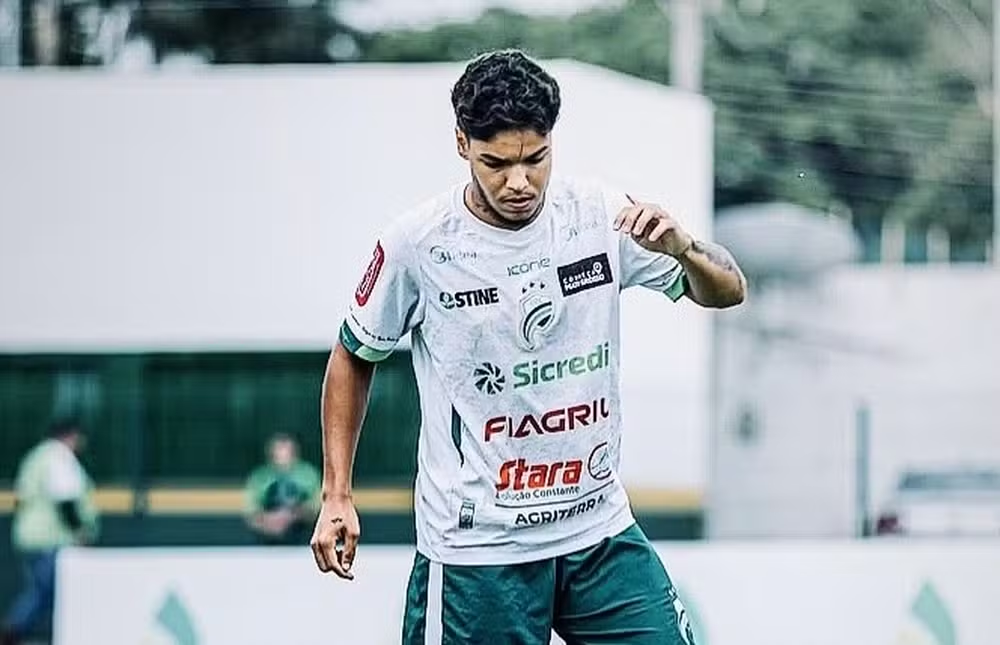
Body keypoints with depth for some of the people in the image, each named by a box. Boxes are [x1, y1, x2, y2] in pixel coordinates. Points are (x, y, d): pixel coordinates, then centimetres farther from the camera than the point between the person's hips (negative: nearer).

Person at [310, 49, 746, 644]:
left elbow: (728, 292, 2)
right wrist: (337, 496, 1)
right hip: (475, 546, -3)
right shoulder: (417, 243, -10)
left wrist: (682, 248, -20)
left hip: (599, 531, 3)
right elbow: (354, 358, 5)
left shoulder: (601, 215, -4)